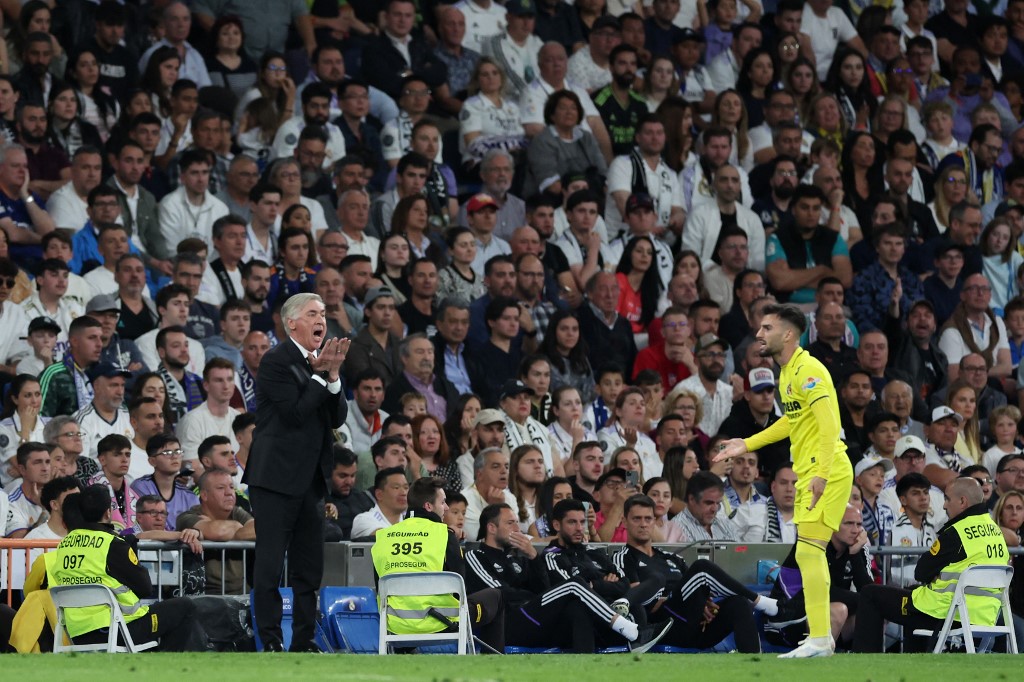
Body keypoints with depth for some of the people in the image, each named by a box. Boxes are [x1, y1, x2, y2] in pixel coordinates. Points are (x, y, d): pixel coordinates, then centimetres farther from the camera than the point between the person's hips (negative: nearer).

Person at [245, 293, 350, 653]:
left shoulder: (319, 361, 13)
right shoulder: (276, 361, -10)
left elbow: (337, 418, 7)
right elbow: (295, 413, -18)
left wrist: (334, 374, -7)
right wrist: (321, 374, -15)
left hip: (309, 479, 8)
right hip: (276, 478, -8)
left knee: (310, 566, 10)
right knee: (270, 563, -5)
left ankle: (303, 641, 16)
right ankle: (271, 642, -3)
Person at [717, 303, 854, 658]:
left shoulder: (808, 371, -16)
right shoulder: (786, 374, 14)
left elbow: (830, 424, -24)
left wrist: (822, 474, -31)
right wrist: (747, 445, 28)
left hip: (827, 474, -10)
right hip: (809, 474, 10)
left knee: (808, 549, -15)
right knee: (809, 553, 13)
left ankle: (819, 640, -16)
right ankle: (822, 636, 20)